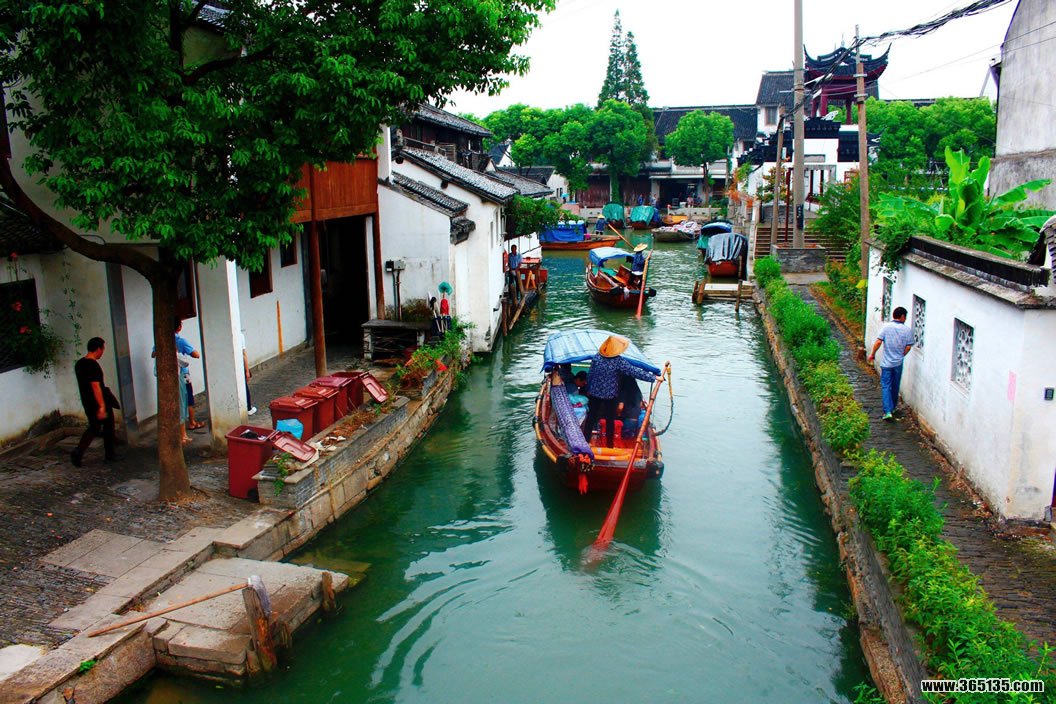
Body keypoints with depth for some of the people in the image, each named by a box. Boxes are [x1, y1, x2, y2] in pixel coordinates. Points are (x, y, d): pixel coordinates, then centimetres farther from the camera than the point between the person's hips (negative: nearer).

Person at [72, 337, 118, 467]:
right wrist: (102, 406, -26)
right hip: (99, 403, -8)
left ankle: (78, 452, 5)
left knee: (93, 428, 18)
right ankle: (110, 455, 20)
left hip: (87, 403, 8)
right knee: (108, 426, 10)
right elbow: (96, 387, -27)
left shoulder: (79, 364, 7)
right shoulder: (93, 365, -22)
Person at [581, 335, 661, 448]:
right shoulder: (619, 362, -19)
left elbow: (590, 375, -3)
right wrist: (654, 377, -10)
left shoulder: (596, 357, -10)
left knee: (591, 417, 14)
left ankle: (585, 441, 20)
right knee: (610, 420, 12)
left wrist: (588, 389, 12)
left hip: (595, 393, 2)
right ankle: (609, 445, 20)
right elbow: (635, 372, -17)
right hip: (611, 396, -2)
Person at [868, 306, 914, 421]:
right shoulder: (907, 329, -5)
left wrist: (872, 354, -1)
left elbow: (878, 342, -14)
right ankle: (892, 408, 32)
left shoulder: (886, 327, -9)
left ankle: (888, 411, -11)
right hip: (898, 363, 2)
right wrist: (901, 356, 13)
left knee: (886, 386, 1)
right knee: (895, 386, 18)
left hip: (886, 363, -2)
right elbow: (908, 347, -5)